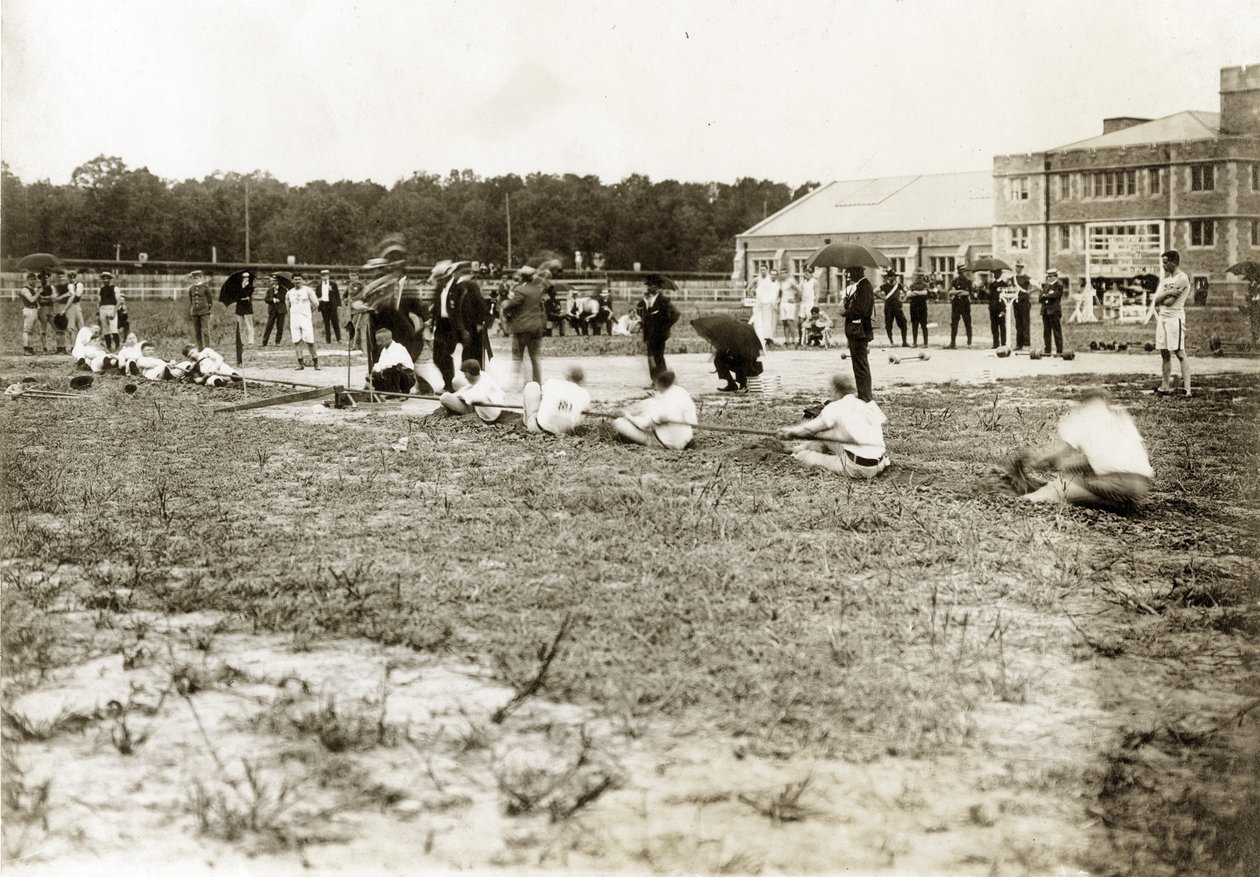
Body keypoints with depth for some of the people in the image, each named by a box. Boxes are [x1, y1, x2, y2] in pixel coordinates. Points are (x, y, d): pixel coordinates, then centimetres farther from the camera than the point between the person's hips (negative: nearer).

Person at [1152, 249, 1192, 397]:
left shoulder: (1182, 279, -10)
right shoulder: (1165, 278, 16)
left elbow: (1169, 302, -16)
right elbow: (1156, 299, 7)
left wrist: (1161, 299, 1)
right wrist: (1168, 293, -10)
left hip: (1175, 317, -8)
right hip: (1162, 317, 8)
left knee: (1180, 353, -10)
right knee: (1164, 353, 9)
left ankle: (1187, 388, -11)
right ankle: (1165, 386, 14)